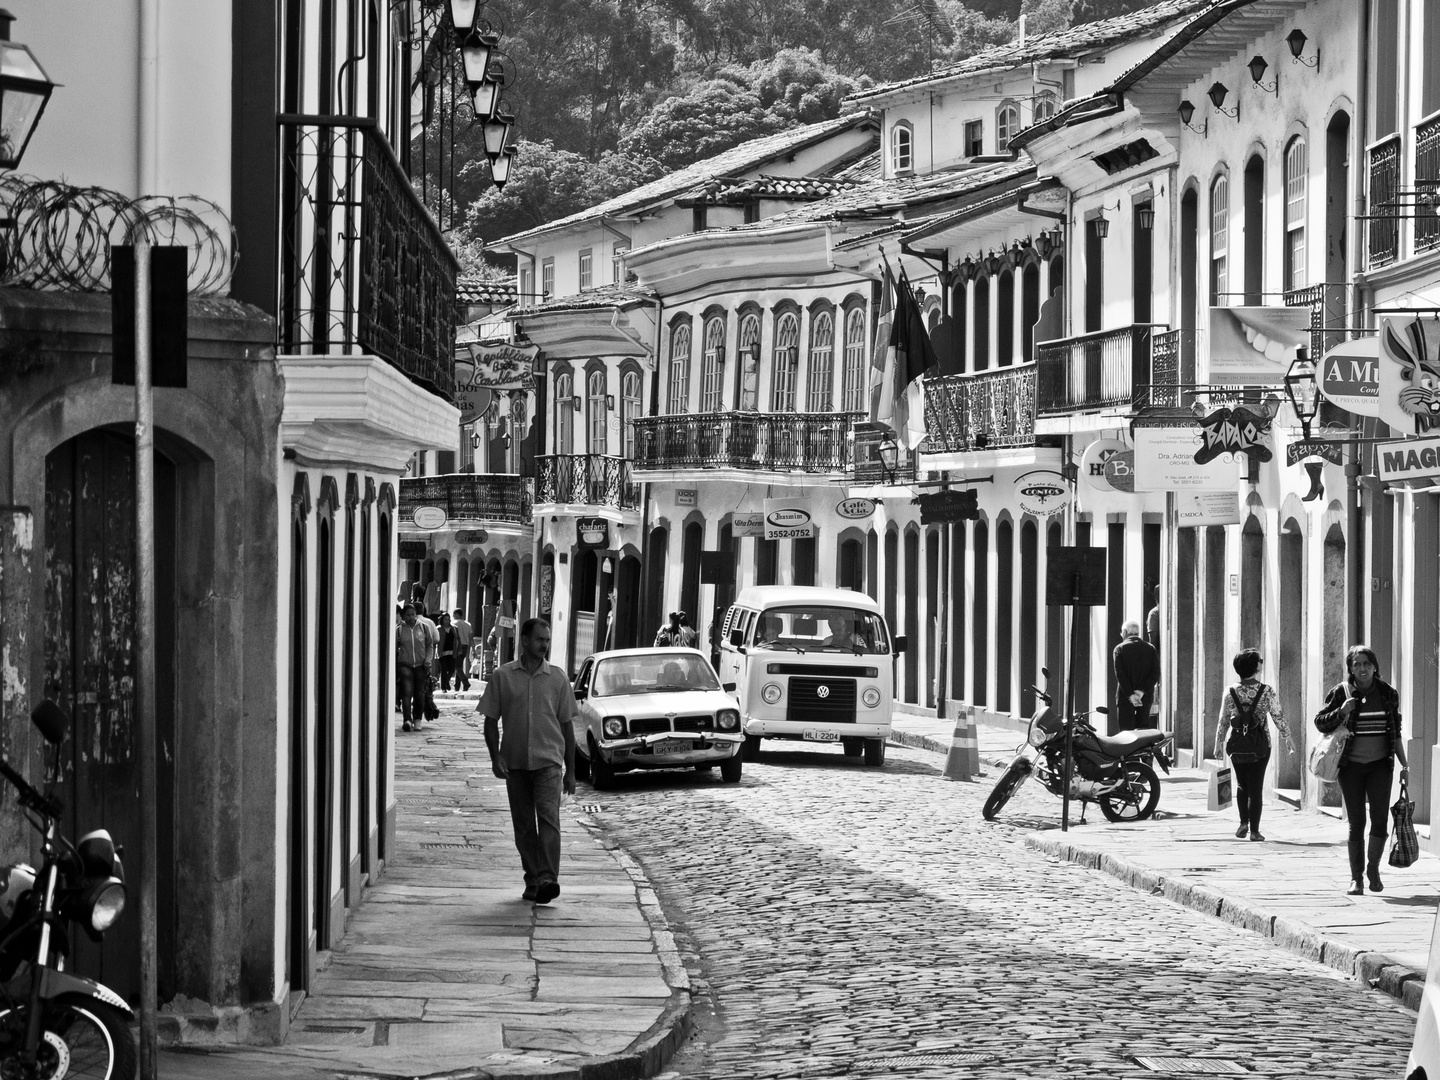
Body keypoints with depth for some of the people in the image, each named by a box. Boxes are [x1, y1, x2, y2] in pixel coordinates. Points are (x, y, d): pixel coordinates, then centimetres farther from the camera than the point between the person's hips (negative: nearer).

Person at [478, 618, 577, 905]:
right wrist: (496, 757, -7)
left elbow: (566, 725, 9)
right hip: (515, 763, 1)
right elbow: (491, 720, 6)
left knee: (548, 817, -17)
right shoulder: (503, 676, 4)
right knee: (523, 825, 6)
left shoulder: (557, 678, 6)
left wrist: (570, 771, 8)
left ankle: (548, 878, -26)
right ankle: (532, 880, 16)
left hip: (548, 760, -1)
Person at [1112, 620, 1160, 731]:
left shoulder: (1119, 649, -3)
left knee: (1126, 731, -2)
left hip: (1125, 697, -3)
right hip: (1146, 697, 3)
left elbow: (1119, 675, -12)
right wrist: (1142, 691, -9)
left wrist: (1130, 695, -14)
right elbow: (1156, 673, -3)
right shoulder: (1150, 648, 6)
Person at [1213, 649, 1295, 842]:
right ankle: (1254, 830, 1)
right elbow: (1278, 716, -2)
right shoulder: (1267, 691, -8)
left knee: (1241, 785, 18)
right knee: (1256, 788, 3)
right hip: (1260, 746, -1)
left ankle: (1244, 822, 8)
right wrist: (1286, 736, 14)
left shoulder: (1231, 692, -4)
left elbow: (1223, 721, 1)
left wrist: (1219, 743, 12)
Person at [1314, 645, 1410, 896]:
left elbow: (1395, 731, 12)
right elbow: (1320, 722, 0)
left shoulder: (1389, 694, 4)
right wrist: (1341, 712, -18)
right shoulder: (1342, 693, -2)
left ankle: (1373, 868, 12)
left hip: (1380, 764, 1)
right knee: (1356, 822, 0)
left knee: (1380, 818, -9)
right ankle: (1356, 877, 9)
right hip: (1351, 765, -1)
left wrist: (1404, 764, 10)